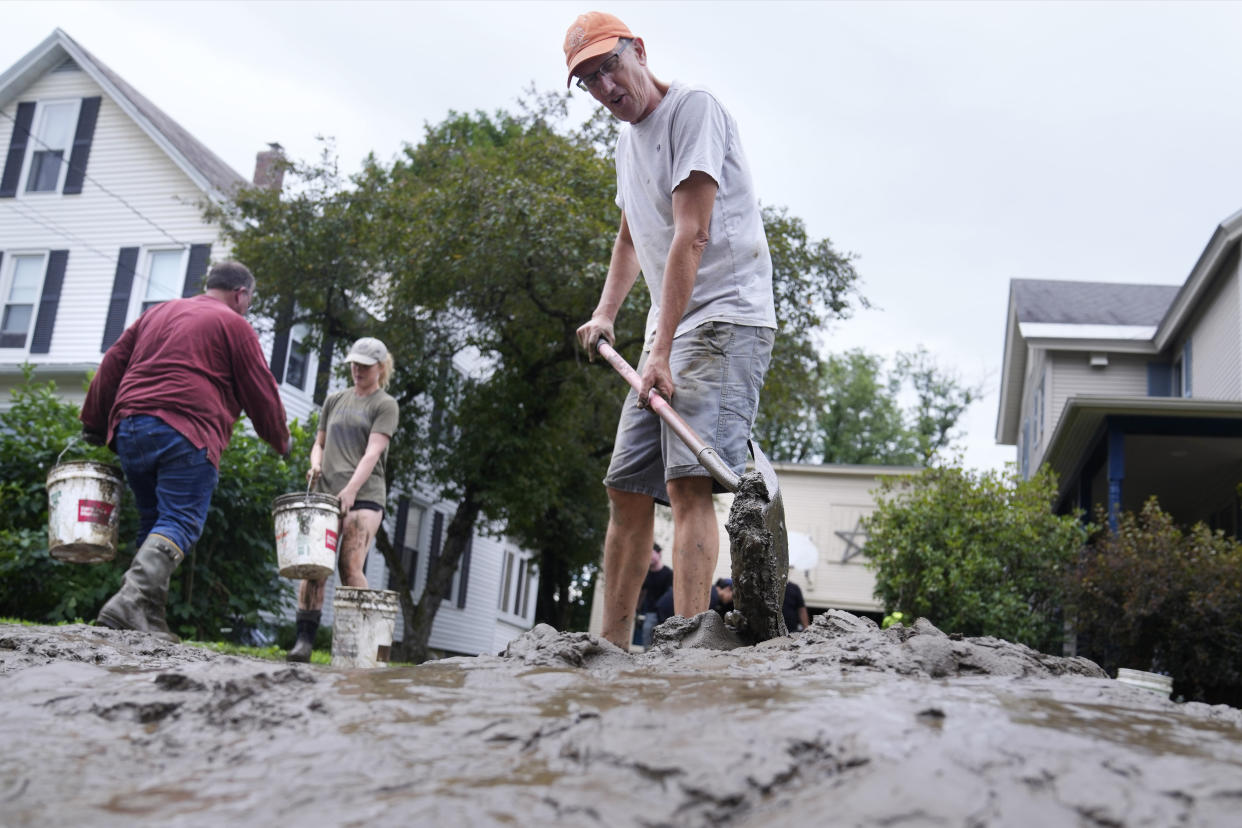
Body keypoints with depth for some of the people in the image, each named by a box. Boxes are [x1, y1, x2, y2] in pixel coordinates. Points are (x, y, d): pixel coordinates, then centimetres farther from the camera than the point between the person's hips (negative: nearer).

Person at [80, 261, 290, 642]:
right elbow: (260, 391, 4)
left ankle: (149, 619, 6)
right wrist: (281, 440, 18)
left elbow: (112, 364, 22)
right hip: (185, 433, -7)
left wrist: (94, 422, 25)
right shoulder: (233, 325, 5)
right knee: (180, 523, -9)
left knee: (153, 522, 13)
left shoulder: (158, 313, 25)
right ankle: (130, 601, -27)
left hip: (129, 428, 7)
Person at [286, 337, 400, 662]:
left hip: (364, 496, -4)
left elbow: (373, 452, -8)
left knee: (351, 568, -13)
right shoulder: (334, 400, 20)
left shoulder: (385, 405, 4)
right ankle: (304, 639, -9)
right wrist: (315, 464, 1)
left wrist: (350, 490, -20)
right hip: (326, 493, 4)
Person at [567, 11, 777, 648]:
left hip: (726, 320, -9)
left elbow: (691, 235, -19)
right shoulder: (627, 137, 19)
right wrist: (605, 313, 19)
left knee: (688, 479, -23)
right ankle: (610, 649, 14)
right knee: (627, 489, 6)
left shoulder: (694, 108, -9)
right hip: (669, 334, 9)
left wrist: (660, 350, -24)